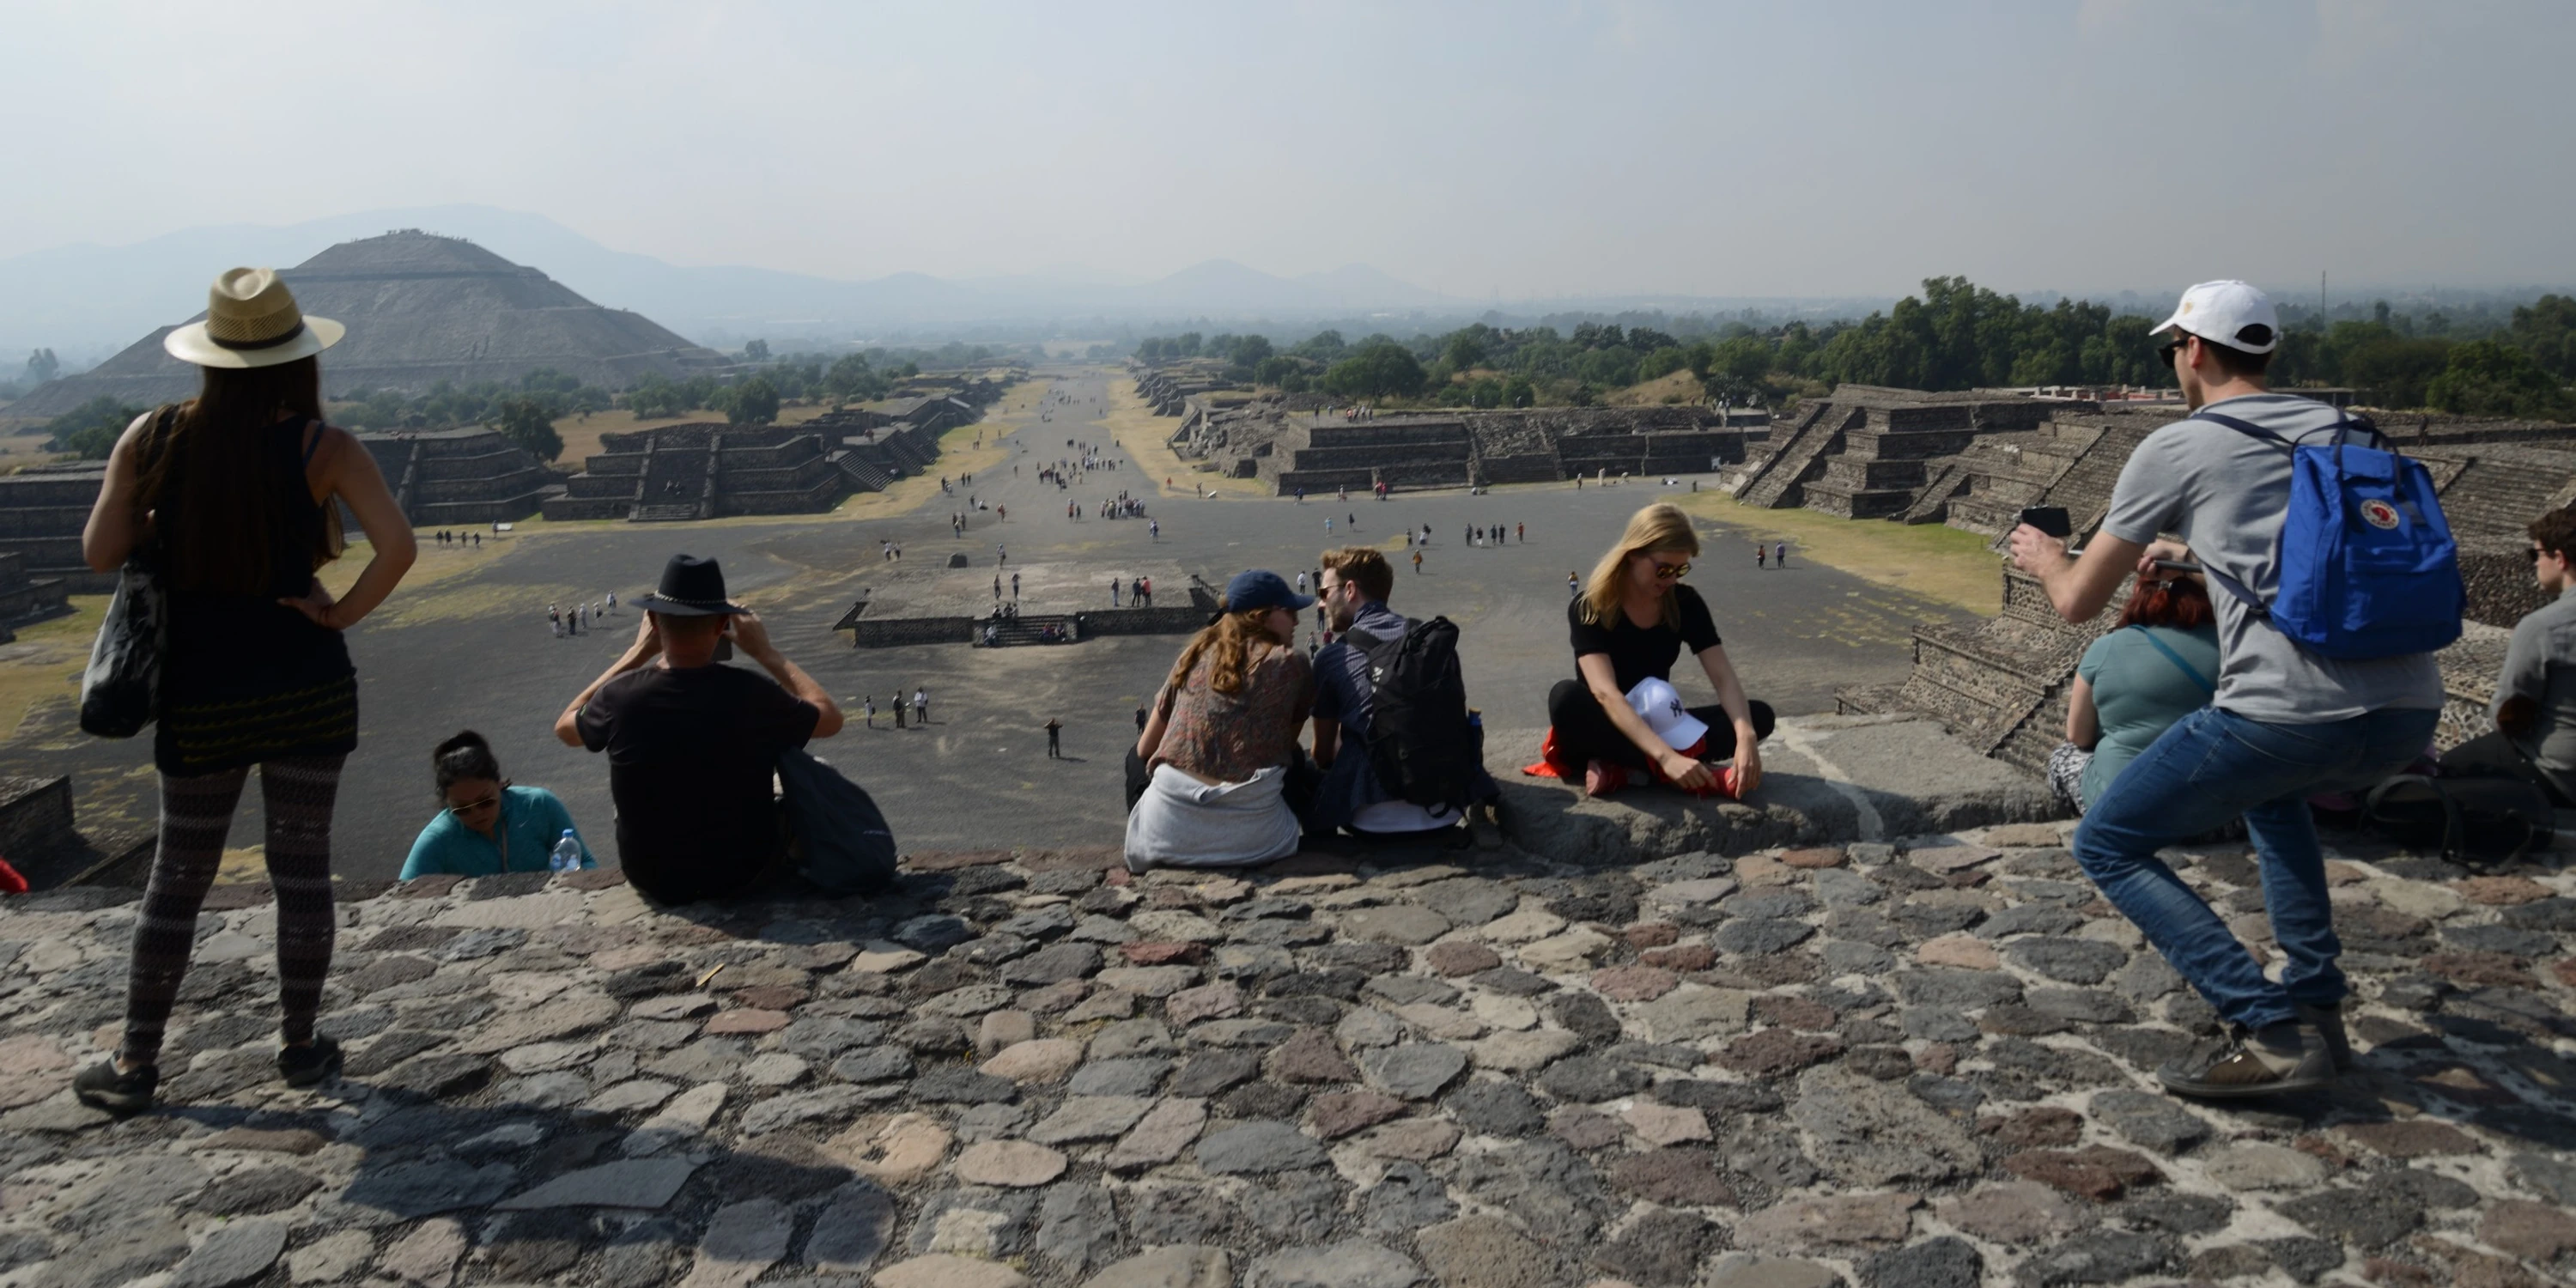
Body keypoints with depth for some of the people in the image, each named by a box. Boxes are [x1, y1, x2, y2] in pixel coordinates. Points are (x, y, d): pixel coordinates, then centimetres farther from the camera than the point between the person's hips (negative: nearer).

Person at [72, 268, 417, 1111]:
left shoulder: (153, 437, -3)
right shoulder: (321, 447, -9)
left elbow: (99, 554, 0)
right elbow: (399, 546, -20)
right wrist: (343, 612, -8)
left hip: (200, 695, 2)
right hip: (307, 686, -2)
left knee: (177, 877, 15)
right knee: (301, 871, 10)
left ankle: (135, 1065, 24)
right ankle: (298, 1048, 22)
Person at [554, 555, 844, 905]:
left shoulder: (619, 696, -21)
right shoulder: (753, 696, -26)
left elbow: (565, 727, 5)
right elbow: (831, 718, -4)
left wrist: (638, 651, 4)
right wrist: (766, 652, -1)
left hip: (651, 878, 2)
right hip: (742, 874, -1)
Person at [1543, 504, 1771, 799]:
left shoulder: (1685, 603, -5)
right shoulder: (1589, 608, -19)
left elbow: (1723, 677, -13)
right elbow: (1605, 693, -32)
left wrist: (1745, 736, -35)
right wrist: (1666, 757, -45)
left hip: (1659, 726, 5)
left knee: (1759, 715, -15)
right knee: (1566, 698, -37)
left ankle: (1618, 770, -26)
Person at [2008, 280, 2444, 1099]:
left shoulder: (2176, 448, 4)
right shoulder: (2338, 428, 20)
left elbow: (2078, 602, 10)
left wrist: (2045, 560, 32)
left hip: (2289, 711, -7)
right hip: (2410, 712, 7)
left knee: (2107, 847, 9)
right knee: (2272, 790, 38)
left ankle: (2274, 1034, -3)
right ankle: (2317, 1003, 29)